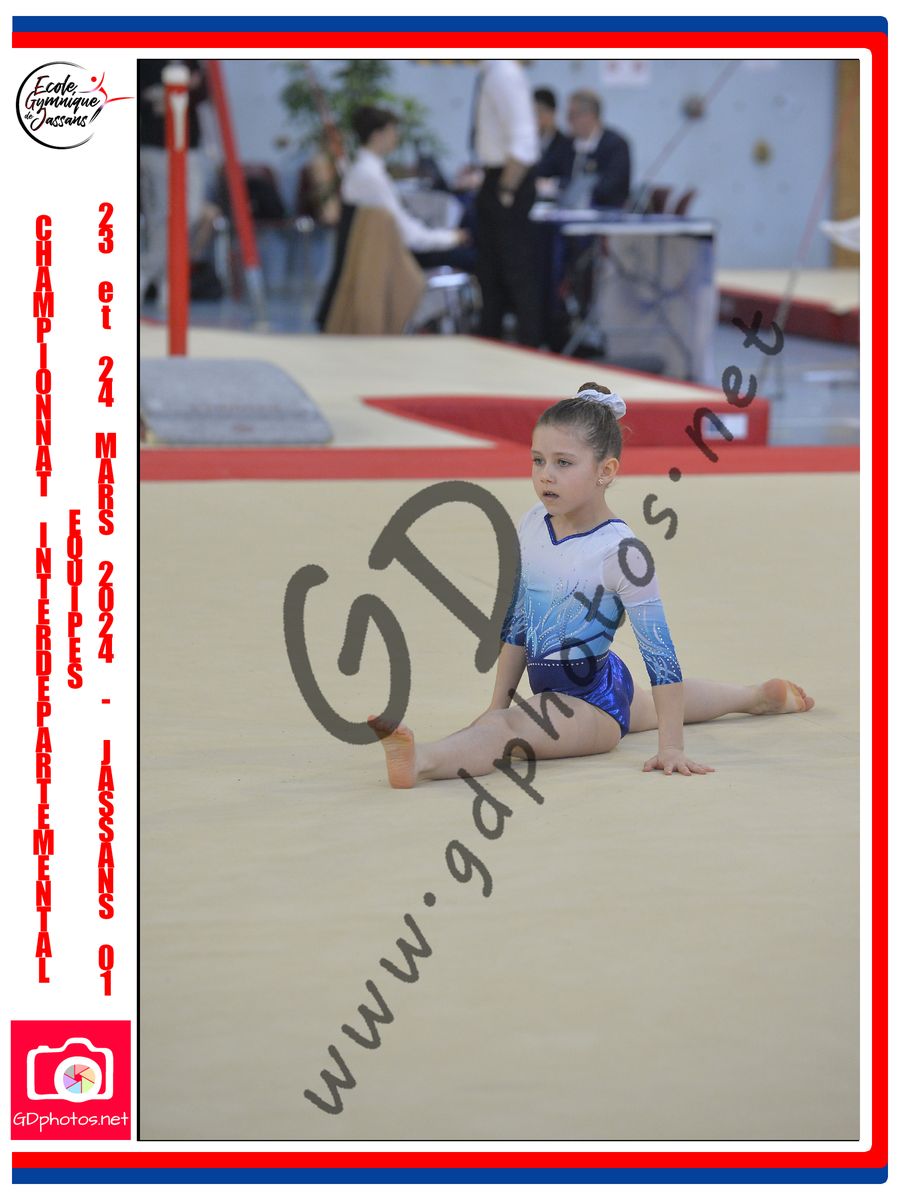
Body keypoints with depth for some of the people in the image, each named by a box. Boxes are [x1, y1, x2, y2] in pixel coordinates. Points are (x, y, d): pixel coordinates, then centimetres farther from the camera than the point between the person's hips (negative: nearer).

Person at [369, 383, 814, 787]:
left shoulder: (621, 551, -25)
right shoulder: (531, 525, -4)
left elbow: (659, 652, -24)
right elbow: (516, 623, 7)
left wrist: (672, 747, -27)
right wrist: (496, 705, 6)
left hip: (591, 698, -10)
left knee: (504, 731, -37)